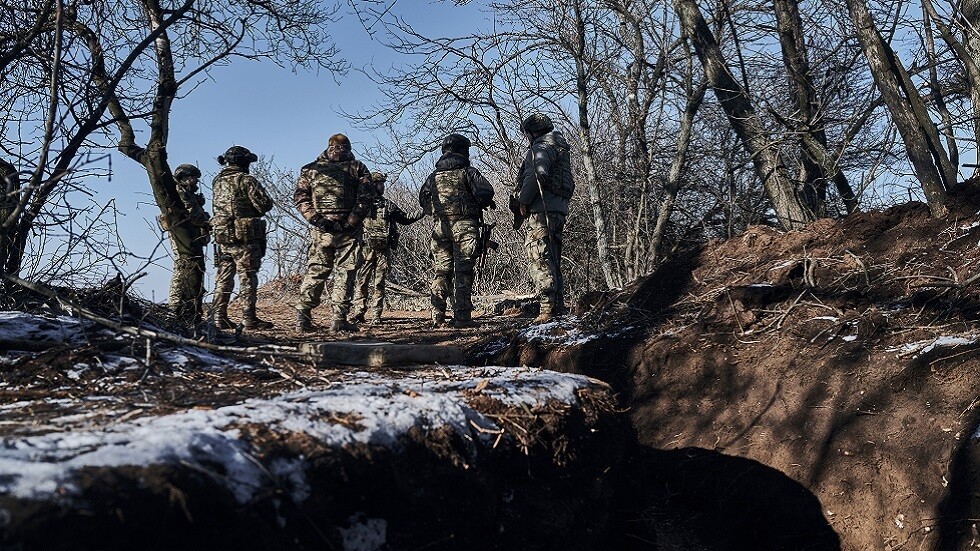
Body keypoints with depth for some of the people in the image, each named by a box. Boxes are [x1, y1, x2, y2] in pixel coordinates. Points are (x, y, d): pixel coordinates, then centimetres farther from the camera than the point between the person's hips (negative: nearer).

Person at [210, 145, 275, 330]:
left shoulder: (218, 181, 11)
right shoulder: (246, 180, -10)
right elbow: (265, 204, -14)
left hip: (222, 236, 6)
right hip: (245, 238, -6)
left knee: (224, 278, 11)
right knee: (248, 278, -1)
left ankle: (219, 317, 13)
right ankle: (249, 318, 1)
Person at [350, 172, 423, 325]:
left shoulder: (388, 204, 14)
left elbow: (405, 219, 19)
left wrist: (422, 214, 10)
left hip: (384, 250, 3)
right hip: (366, 249, -3)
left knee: (379, 284, 2)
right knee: (361, 282, -2)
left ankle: (376, 316, 5)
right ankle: (358, 313, 4)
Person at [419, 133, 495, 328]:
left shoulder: (434, 176, 12)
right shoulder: (468, 172, -2)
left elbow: (423, 199, 19)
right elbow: (485, 191, -13)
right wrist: (483, 204, 6)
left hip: (439, 227, 4)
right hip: (464, 226, -4)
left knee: (441, 272, 8)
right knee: (463, 272, -3)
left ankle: (437, 317, 6)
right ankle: (462, 317, -5)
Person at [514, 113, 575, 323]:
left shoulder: (541, 147, -5)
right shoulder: (560, 148, 24)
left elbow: (537, 174, -22)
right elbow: (569, 184, 23)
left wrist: (523, 201, -12)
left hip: (542, 210, -10)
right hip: (559, 209, 10)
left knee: (539, 259, -11)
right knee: (552, 260, 12)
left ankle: (548, 309, -15)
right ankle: (558, 308, 14)